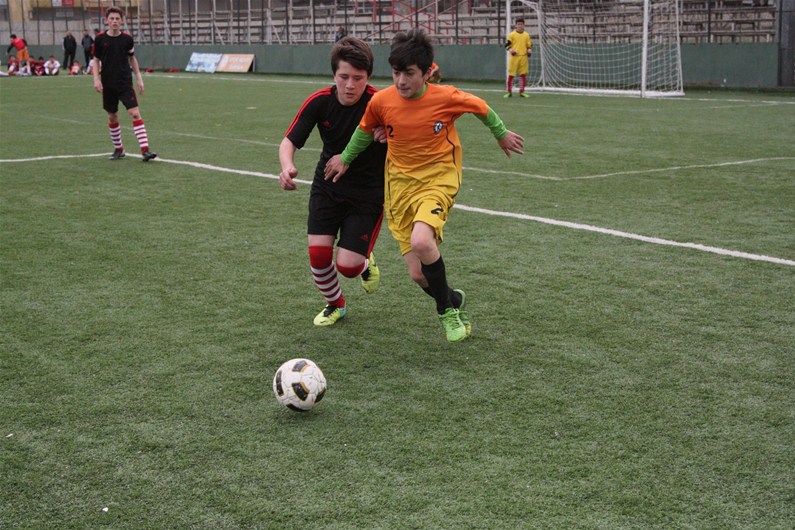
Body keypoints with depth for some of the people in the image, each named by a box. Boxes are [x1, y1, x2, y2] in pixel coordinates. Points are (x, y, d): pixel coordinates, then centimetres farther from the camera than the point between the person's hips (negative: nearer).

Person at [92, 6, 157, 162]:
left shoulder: (127, 38, -2)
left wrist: (139, 78, 9)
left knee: (135, 113, -13)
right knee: (112, 117, 10)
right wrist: (96, 79, -6)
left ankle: (145, 150, -18)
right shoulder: (100, 39, -3)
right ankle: (118, 149, 27)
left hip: (125, 83, -1)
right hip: (108, 84, 1)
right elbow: (96, 60, 6)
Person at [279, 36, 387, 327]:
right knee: (318, 253, -9)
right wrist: (287, 167, -33)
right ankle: (335, 304, 23)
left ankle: (365, 264, 28)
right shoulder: (319, 101, -13)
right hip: (327, 186, 3)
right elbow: (289, 141, -11)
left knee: (347, 265, -11)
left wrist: (389, 137, -36)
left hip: (368, 191, -3)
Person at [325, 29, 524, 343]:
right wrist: (346, 158, 25)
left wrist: (502, 134, 21)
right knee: (418, 275, -3)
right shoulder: (381, 101, -9)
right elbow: (365, 129, 14)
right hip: (400, 184, 3)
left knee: (421, 241, -32)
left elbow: (481, 108, 6)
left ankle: (446, 309, -5)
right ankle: (453, 301, 31)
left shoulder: (447, 98, -14)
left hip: (439, 179, -3)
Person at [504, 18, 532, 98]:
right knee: (511, 74, -3)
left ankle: (521, 92, 11)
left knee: (523, 74, 3)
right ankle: (509, 92, 6)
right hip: (514, 56, -3)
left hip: (524, 57, 3)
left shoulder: (526, 35, 12)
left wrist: (529, 50, -4)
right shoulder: (512, 34, 3)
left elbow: (529, 45, 15)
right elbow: (507, 45, 3)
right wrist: (510, 50, -15)